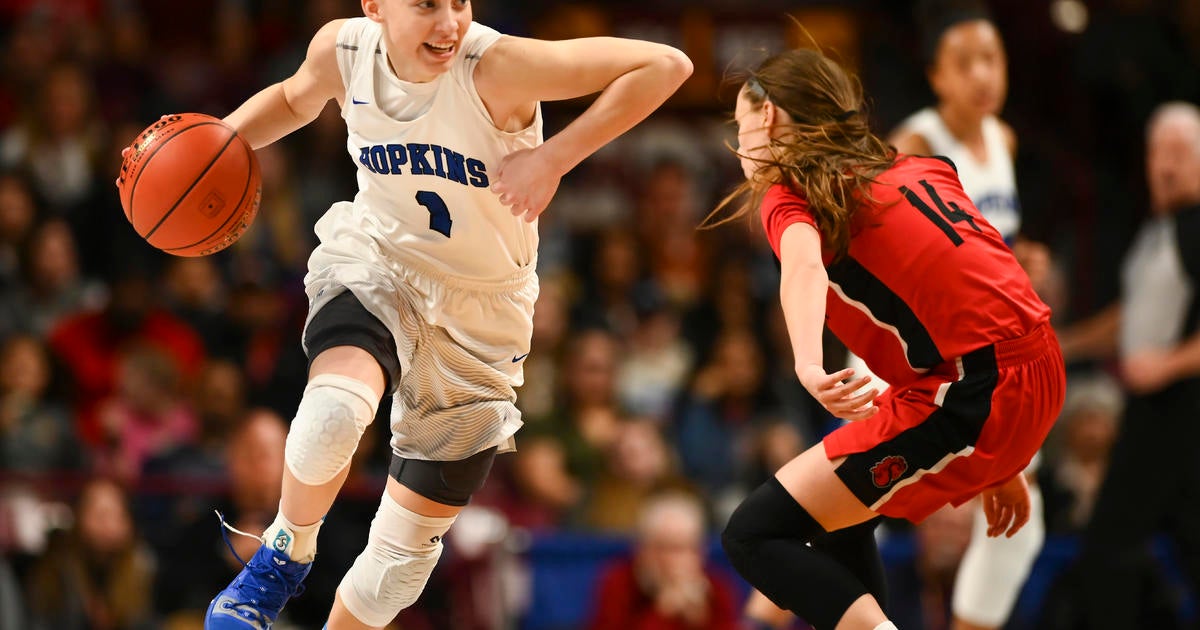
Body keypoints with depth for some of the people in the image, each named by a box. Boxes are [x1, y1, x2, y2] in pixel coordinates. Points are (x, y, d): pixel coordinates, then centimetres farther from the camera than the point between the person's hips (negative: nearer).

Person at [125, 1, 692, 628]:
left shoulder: (494, 66, -27)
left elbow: (666, 65, -30)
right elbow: (295, 99, 12)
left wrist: (554, 156, -34)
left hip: (478, 313, -1)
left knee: (410, 540, 5)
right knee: (336, 409, -33)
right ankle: (286, 555, -5)